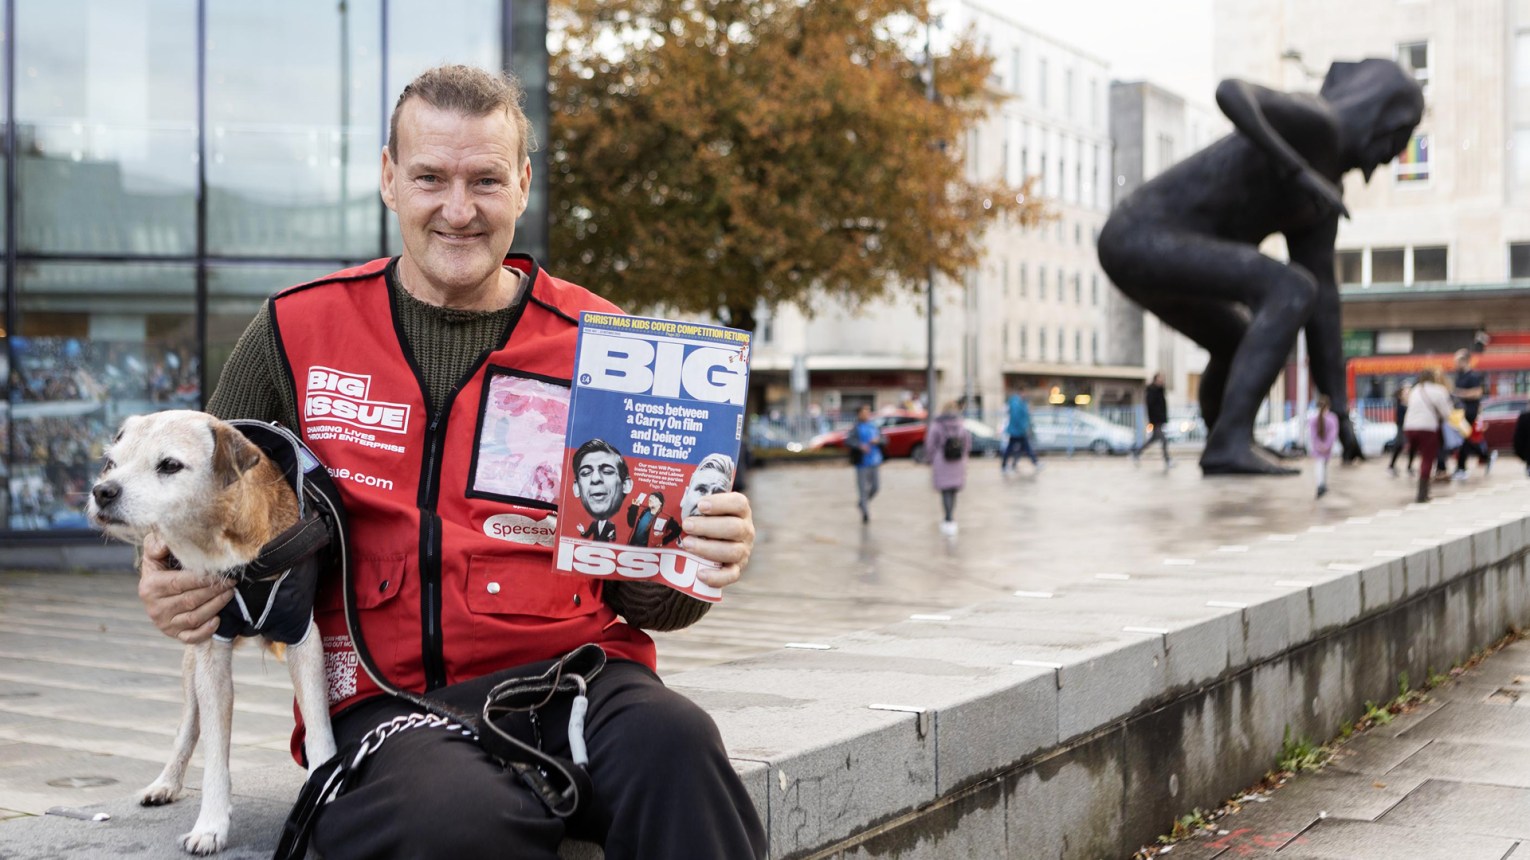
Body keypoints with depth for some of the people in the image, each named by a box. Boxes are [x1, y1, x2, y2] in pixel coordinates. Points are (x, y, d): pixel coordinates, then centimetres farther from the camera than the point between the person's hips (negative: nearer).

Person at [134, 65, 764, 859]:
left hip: (567, 676, 1)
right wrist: (170, 583, -3)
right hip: (383, 699, 0)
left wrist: (695, 566, -13)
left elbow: (640, 594, 10)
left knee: (672, 743, -35)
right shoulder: (298, 333, 10)